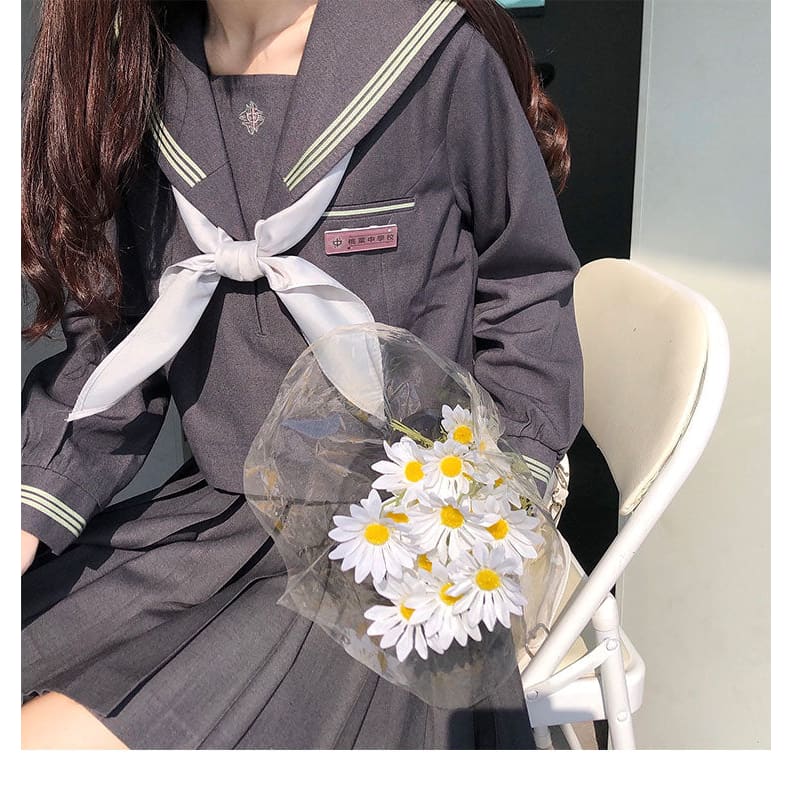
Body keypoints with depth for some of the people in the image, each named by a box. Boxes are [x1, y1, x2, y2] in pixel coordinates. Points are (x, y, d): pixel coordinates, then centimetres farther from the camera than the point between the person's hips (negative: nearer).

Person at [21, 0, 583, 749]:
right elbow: (111, 339, 6)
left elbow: (528, 296, -2)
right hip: (212, 513, 5)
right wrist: (32, 512, -7)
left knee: (54, 743, -16)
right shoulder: (135, 77, 4)